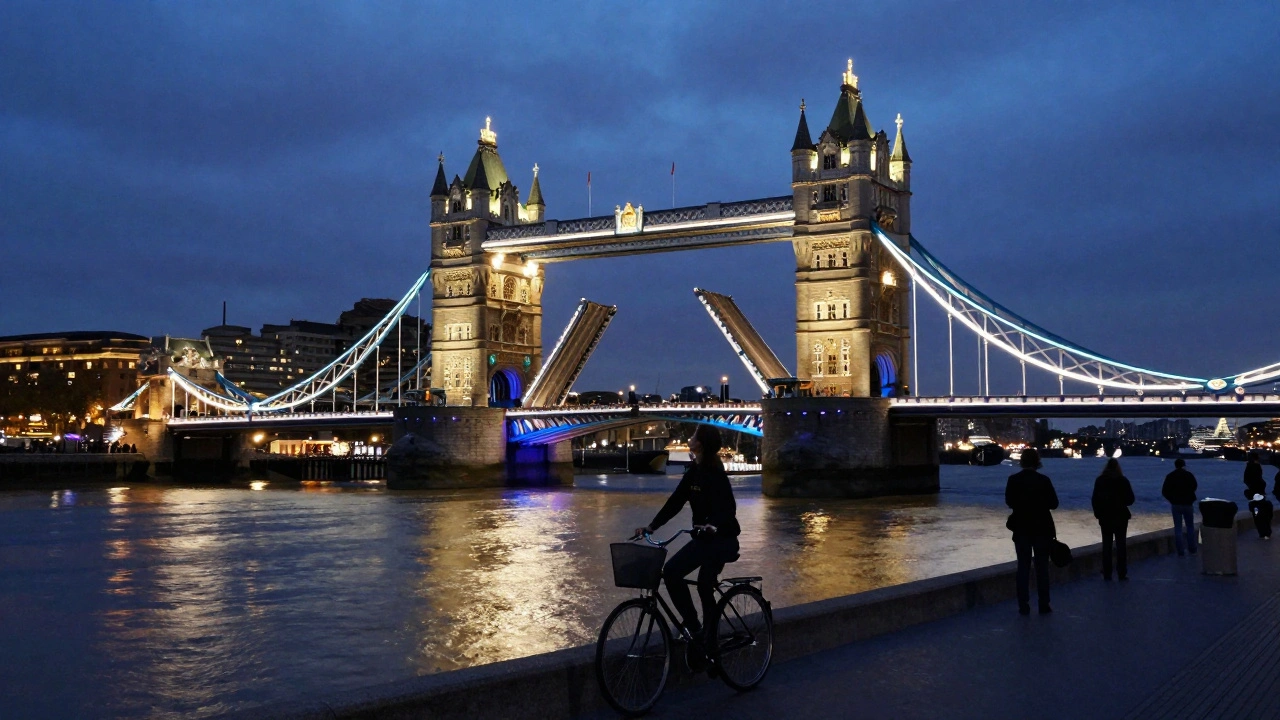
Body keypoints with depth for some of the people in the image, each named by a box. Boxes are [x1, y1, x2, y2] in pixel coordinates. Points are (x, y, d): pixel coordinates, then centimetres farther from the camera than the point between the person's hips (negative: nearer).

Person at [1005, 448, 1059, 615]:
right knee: (1042, 567, 8)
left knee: (1023, 567, 7)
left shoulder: (1014, 480, -8)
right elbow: (1053, 504, -6)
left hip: (1021, 529, 1)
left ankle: (1024, 606, 6)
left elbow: (1009, 502, 1)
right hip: (1042, 528, -1)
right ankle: (1043, 605, 9)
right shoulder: (1044, 480, -11)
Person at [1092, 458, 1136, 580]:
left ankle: (1106, 574, 6)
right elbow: (1130, 499, -6)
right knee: (1120, 545, 4)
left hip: (1105, 517, 2)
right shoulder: (1123, 480, -8)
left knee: (1106, 545, 6)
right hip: (1120, 517, -1)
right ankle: (1122, 573, 4)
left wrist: (1097, 513, 6)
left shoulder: (1099, 481, -2)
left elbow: (1095, 499, -2)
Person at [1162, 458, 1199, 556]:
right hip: (1188, 504, 0)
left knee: (1178, 528, 4)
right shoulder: (1189, 475, -7)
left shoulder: (1170, 476, -5)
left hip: (1175, 504, 0)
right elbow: (1194, 487, 6)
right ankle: (1192, 549, 15)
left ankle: (1180, 551, 2)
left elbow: (1164, 491, -7)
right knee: (1190, 527, 12)